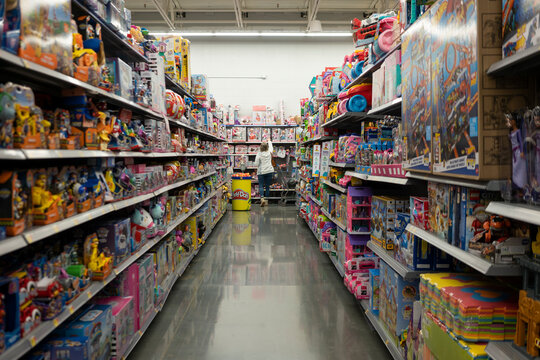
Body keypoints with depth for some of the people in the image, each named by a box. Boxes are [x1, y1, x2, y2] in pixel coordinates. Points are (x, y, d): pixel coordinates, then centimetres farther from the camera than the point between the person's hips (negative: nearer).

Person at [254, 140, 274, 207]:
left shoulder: (259, 154, -9)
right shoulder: (269, 152, 0)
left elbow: (256, 164, -8)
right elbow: (271, 147, 23)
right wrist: (269, 142, 41)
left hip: (261, 172, -3)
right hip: (269, 171, 3)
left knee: (261, 186, -2)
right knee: (267, 186, 9)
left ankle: (262, 198, -23)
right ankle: (266, 201, 14)